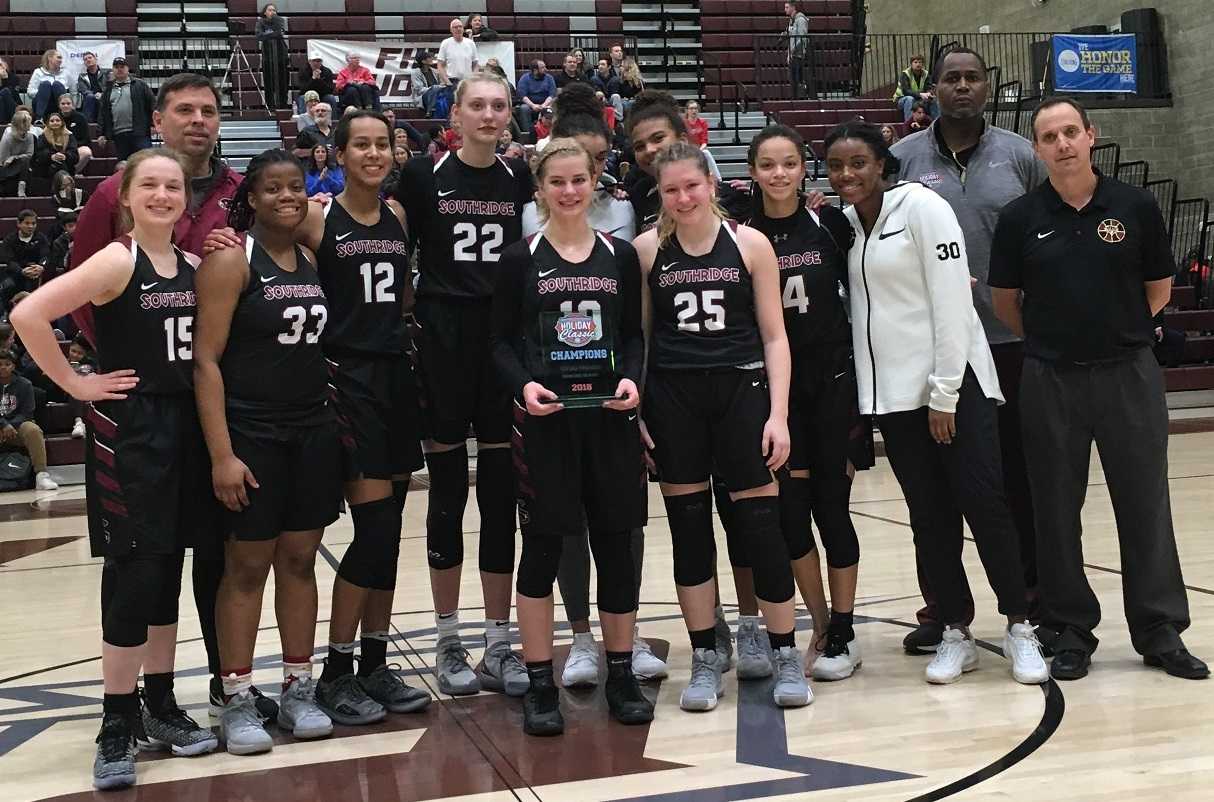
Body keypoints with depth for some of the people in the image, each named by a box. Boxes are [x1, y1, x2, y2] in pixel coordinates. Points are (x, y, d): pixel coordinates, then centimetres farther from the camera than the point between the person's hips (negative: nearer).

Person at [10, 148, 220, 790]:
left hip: (184, 428, 6)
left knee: (168, 573, 13)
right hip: (128, 431, -6)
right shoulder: (116, 261, -11)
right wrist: (77, 384, -14)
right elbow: (29, 314, -20)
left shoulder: (194, 266, 8)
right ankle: (117, 727, 7)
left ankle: (161, 707, 24)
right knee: (134, 577, -4)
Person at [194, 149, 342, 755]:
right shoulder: (231, 260, -8)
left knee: (300, 560, 10)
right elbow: (206, 360, -13)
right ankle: (237, 700, 12)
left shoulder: (314, 261, 9)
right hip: (250, 434, -5)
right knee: (246, 566, 2)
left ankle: (299, 689, 20)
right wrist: (221, 454, -18)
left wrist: (339, 422, 7)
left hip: (314, 431, 5)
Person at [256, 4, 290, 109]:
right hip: (267, 56, -1)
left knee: (282, 80, -2)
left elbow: (281, 31, -10)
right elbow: (259, 36, -11)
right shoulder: (261, 23, 6)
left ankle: (283, 104, 2)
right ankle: (270, 105, 1)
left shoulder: (280, 20, 9)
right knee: (269, 82, -3)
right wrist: (274, 34, -15)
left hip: (281, 54, 1)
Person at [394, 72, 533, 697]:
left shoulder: (519, 178, 7)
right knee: (447, 493, 4)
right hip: (442, 339, -2)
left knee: (500, 493, 4)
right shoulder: (423, 176, -1)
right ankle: (449, 644, 15)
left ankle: (499, 645, 12)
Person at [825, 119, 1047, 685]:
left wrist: (945, 394, -16)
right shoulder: (843, 223, 11)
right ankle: (955, 634, 16)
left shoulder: (921, 206, -8)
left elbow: (951, 301, -13)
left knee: (983, 501, -7)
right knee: (929, 516, 8)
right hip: (892, 391, 6)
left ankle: (1019, 628, 6)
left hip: (954, 382, -6)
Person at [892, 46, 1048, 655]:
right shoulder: (903, 159, 2)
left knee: (1021, 476, 8)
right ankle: (943, 608, 20)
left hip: (1011, 342, 0)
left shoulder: (1020, 157, 4)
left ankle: (1034, 599, 22)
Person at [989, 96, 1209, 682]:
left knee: (1145, 503, 5)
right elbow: (1005, 302, 8)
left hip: (1129, 374, 0)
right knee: (1057, 512, 6)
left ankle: (1161, 630, 16)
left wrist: (1116, 330, 8)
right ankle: (1070, 631, 18)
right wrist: (1051, 338, 8)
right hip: (1050, 381, 0)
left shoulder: (1135, 206, -1)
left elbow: (1158, 289, 9)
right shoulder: (1020, 218, 0)